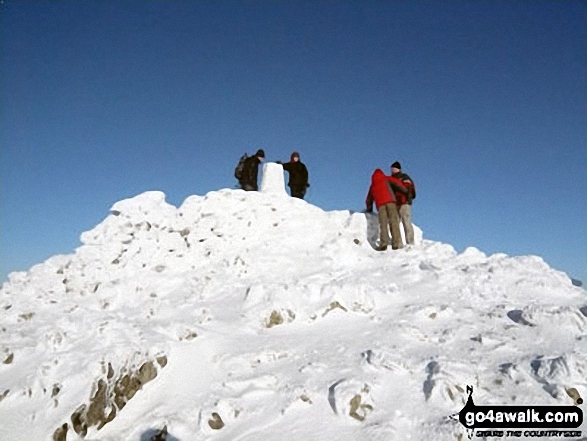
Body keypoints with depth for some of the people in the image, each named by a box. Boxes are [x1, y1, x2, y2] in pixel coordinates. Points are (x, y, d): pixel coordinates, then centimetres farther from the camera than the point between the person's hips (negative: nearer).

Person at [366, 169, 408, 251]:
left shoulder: (372, 185, 31)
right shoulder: (386, 179, 22)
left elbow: (368, 200, 34)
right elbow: (396, 182, 4)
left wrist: (369, 210, 47)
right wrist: (405, 190, 14)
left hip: (380, 204, 2)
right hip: (390, 201, -2)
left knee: (383, 223, -4)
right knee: (394, 221, -7)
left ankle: (383, 242, -23)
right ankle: (396, 243, -19)